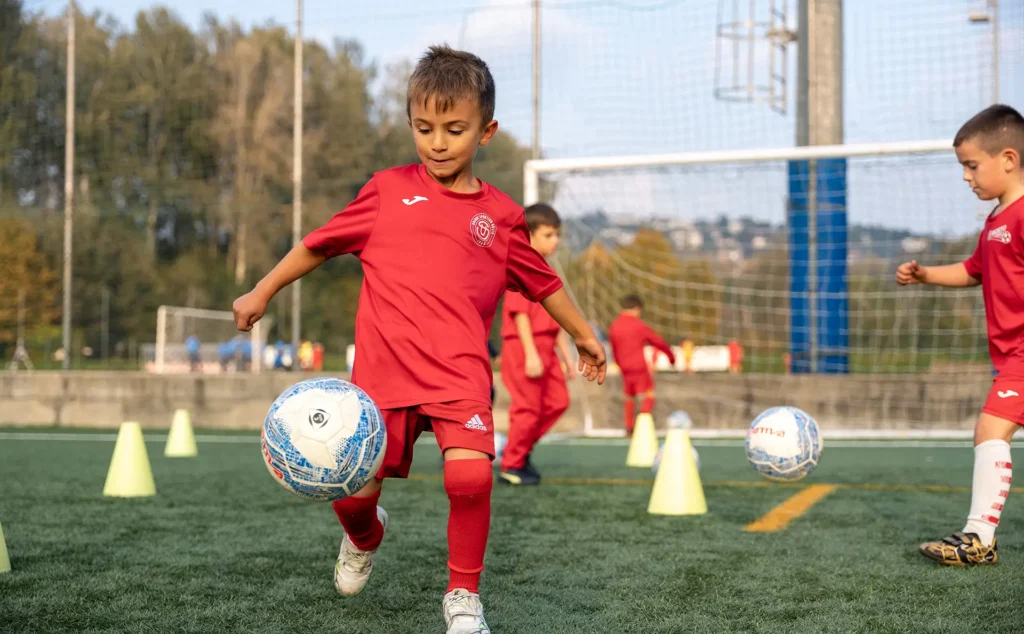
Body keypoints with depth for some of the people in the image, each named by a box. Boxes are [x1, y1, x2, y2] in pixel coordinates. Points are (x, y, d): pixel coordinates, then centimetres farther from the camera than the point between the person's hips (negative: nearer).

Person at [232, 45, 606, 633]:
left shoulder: (500, 214, 9)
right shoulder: (389, 190, 7)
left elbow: (544, 283, 22)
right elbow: (321, 243, 17)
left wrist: (585, 335, 30)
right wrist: (263, 291, 20)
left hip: (460, 369, -1)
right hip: (383, 367, 1)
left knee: (471, 475, -23)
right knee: (352, 493, 0)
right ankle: (366, 536, 40)